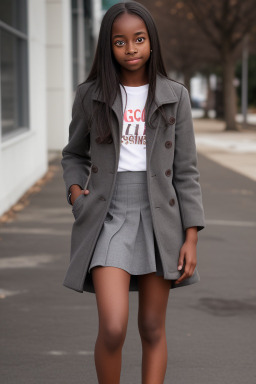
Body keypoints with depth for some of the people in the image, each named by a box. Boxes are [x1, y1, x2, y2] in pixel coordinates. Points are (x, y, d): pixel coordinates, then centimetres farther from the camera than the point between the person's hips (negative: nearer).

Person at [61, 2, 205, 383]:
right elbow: (74, 155, 15)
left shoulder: (174, 96, 1)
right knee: (113, 328, -12)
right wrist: (75, 189, -6)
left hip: (158, 219, 1)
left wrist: (191, 237, -4)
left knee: (153, 329, 7)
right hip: (108, 218, -1)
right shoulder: (91, 95, 2)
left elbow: (186, 171, 2)